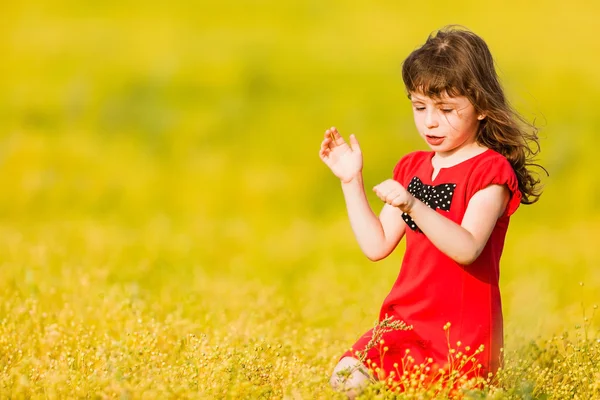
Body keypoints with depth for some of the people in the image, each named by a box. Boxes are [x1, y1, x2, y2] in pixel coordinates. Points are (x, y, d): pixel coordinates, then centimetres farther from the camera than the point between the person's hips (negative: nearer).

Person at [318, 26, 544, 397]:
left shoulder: (491, 171, -9)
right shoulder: (413, 168, 15)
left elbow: (467, 248, -24)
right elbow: (377, 245, 12)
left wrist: (412, 205, -37)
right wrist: (352, 181, 6)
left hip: (461, 337, -7)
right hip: (407, 323, 7)